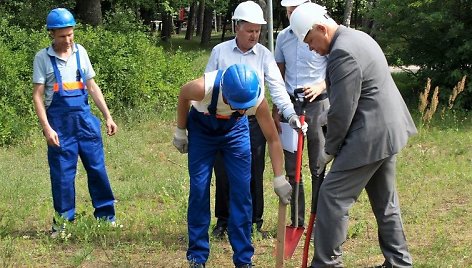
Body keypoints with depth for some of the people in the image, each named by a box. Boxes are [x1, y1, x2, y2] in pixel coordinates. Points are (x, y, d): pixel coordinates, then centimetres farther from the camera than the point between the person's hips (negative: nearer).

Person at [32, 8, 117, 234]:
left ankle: (106, 216, 16)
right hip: (59, 123, -3)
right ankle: (64, 221, 12)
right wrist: (46, 128, -15)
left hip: (84, 118, 3)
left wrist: (108, 116, 8)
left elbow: (92, 87, 12)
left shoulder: (80, 52, 6)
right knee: (62, 173, 1)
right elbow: (37, 95, -6)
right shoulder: (42, 58, -5)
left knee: (97, 167, 5)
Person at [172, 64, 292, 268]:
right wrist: (180, 132, -5)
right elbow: (183, 95, -14)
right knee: (199, 190, -6)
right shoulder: (203, 88, -39)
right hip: (201, 128, -1)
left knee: (242, 191, -5)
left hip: (235, 129, 1)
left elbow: (273, 139, -21)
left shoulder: (258, 100, -34)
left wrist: (279, 179, -22)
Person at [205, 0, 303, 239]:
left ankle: (254, 222, 17)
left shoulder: (264, 55, 1)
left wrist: (290, 113, -21)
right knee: (223, 174, 4)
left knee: (254, 174, 5)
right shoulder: (219, 52, 1)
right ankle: (223, 221, 19)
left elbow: (277, 87, -6)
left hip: (253, 123, 0)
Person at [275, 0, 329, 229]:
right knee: (292, 169, 7)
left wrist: (320, 87, -23)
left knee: (318, 168, -1)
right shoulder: (283, 37, 8)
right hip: (290, 105, 4)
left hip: (317, 104, -4)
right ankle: (296, 221, 15)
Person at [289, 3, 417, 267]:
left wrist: (330, 150, -7)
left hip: (369, 136, -11)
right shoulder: (357, 37, 12)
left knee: (333, 196, -5)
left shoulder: (342, 53, -21)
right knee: (385, 199, 18)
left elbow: (342, 112, -19)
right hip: (388, 130, 11)